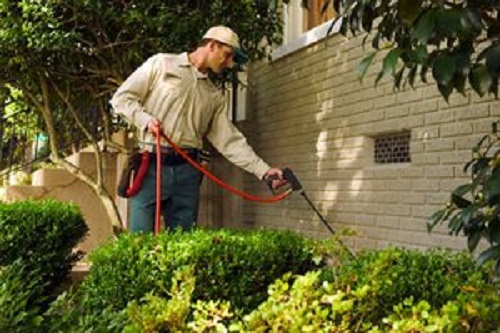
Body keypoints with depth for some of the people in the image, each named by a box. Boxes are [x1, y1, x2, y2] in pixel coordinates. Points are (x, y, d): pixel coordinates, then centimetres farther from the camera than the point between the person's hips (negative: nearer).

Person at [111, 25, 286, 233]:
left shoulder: (215, 96, 17)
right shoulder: (161, 64, 5)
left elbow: (229, 140, 11)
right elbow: (121, 98, 4)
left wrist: (264, 170, 2)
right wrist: (145, 119, -13)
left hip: (187, 171, 5)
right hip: (151, 166, -4)